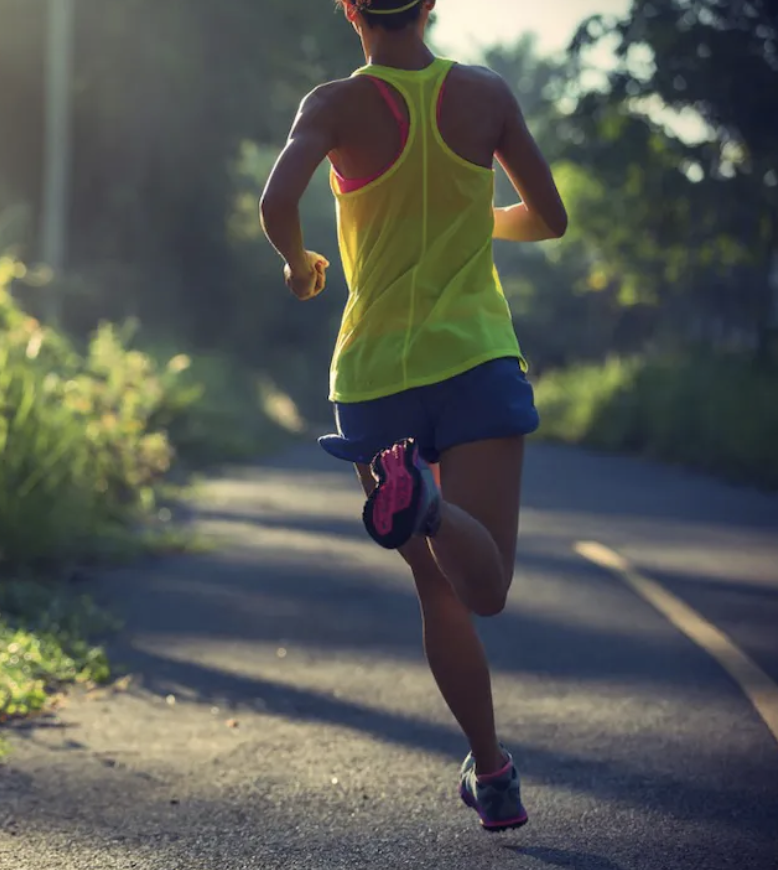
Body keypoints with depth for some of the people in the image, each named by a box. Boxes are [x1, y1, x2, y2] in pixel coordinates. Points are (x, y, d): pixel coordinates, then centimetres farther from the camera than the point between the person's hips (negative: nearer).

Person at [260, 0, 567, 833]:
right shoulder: (486, 93, 2)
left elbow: (277, 203, -21)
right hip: (477, 360, -1)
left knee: (438, 593, 14)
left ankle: (492, 774, 17)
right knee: (483, 591, -10)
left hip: (374, 373, 1)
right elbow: (549, 218, 9)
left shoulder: (338, 103, -4)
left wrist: (298, 261, 1)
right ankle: (424, 496, -39)